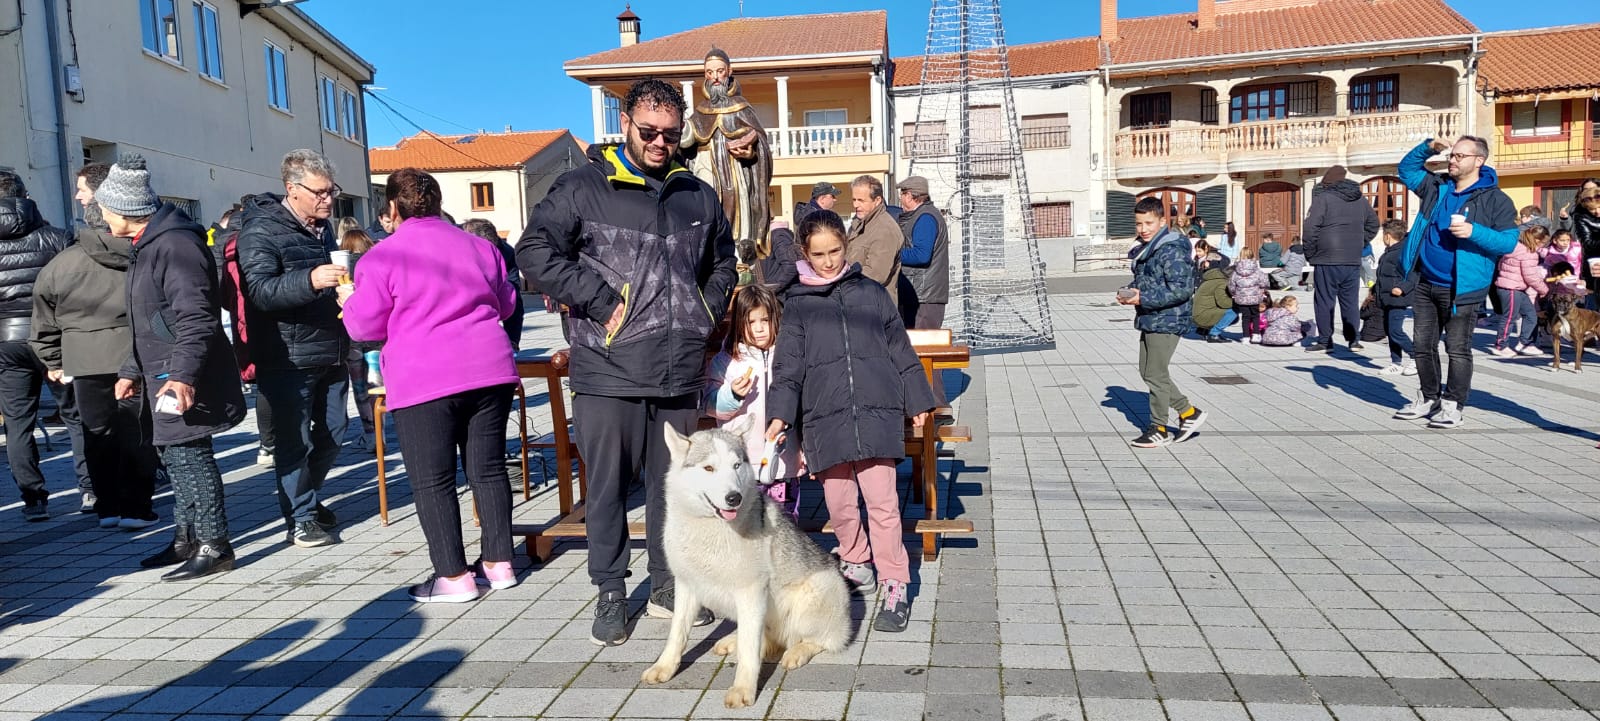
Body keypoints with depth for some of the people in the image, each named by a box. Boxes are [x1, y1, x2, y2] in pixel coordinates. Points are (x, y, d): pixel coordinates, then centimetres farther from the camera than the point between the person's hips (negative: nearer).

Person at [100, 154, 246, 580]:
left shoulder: (175, 244, -16)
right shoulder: (148, 245, 18)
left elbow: (196, 319, -25)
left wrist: (183, 374, -31)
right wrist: (132, 370, 25)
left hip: (184, 382, -11)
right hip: (162, 377, 11)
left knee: (189, 456, -7)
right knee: (175, 457, 16)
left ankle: (214, 546, 2)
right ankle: (186, 538, 27)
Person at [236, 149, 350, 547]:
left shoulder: (323, 226, 13)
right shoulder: (261, 231, -12)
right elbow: (259, 290, -26)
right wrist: (310, 280, -40)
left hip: (329, 352, 7)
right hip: (288, 358, -7)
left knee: (332, 434, 13)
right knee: (295, 440, -1)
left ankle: (309, 499, 32)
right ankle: (300, 518, 10)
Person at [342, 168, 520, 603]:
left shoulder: (382, 257, -3)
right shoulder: (478, 246, 12)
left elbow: (366, 325, 0)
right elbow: (505, 305, 21)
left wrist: (348, 298, 19)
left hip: (424, 381, -5)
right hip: (489, 370, 5)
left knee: (432, 481, 4)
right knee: (488, 468, 11)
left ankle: (454, 576, 7)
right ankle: (499, 564, 17)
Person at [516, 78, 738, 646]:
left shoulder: (699, 196, 14)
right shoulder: (582, 188, 0)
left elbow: (723, 261, 27)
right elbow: (534, 251, -7)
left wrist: (706, 312, 12)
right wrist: (599, 302, -12)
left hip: (680, 372, 4)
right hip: (607, 370, -3)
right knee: (607, 485, 5)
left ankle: (666, 586, 27)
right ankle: (610, 594, 21)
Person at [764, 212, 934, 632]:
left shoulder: (871, 293, 10)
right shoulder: (797, 304, 9)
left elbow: (900, 351, 14)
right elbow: (788, 366, 5)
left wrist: (917, 402, 14)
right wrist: (780, 415, -7)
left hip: (875, 412, -1)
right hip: (824, 418, 1)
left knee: (882, 501, -6)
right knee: (839, 504, 7)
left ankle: (895, 587, 2)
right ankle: (856, 564, 31)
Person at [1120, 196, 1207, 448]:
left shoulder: (1172, 250, -17)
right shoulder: (1146, 248, 14)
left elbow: (1181, 289, -23)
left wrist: (1143, 298, -24)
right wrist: (1129, 291, 4)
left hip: (1167, 321, -10)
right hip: (1149, 320, 10)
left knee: (1155, 375, -2)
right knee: (1147, 372, 14)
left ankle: (1159, 430, 11)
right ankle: (1189, 413, 26)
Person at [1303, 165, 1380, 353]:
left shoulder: (1323, 198, -9)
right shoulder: (1361, 200, 12)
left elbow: (1311, 229, -16)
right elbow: (1373, 224, 23)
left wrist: (1310, 253, -6)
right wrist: (1359, 244, 20)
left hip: (1327, 261, -6)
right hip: (1353, 261, 6)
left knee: (1324, 302, 1)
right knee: (1351, 302, 13)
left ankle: (1324, 341, 3)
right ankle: (1353, 339, 15)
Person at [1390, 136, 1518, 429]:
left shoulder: (1495, 199, -6)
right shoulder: (1437, 186, 9)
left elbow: (1508, 241, -11)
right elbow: (1406, 169, 23)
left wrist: (1474, 232, -25)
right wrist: (1428, 147, 7)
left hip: (1462, 290, -6)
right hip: (1426, 284, 6)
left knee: (1458, 349, 0)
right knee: (1424, 345, 13)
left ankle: (1453, 405, 9)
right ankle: (1428, 398, 26)